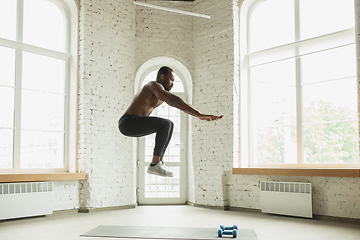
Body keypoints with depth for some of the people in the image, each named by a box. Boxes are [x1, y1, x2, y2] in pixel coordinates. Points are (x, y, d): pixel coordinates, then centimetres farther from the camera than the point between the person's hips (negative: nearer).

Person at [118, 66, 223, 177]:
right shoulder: (155, 85, -12)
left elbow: (181, 104, 22)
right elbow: (174, 100, -28)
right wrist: (200, 115, -32)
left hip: (132, 125, 11)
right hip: (128, 123, -10)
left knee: (169, 125, 18)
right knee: (165, 124, -23)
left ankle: (160, 161, 12)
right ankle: (154, 164, -16)